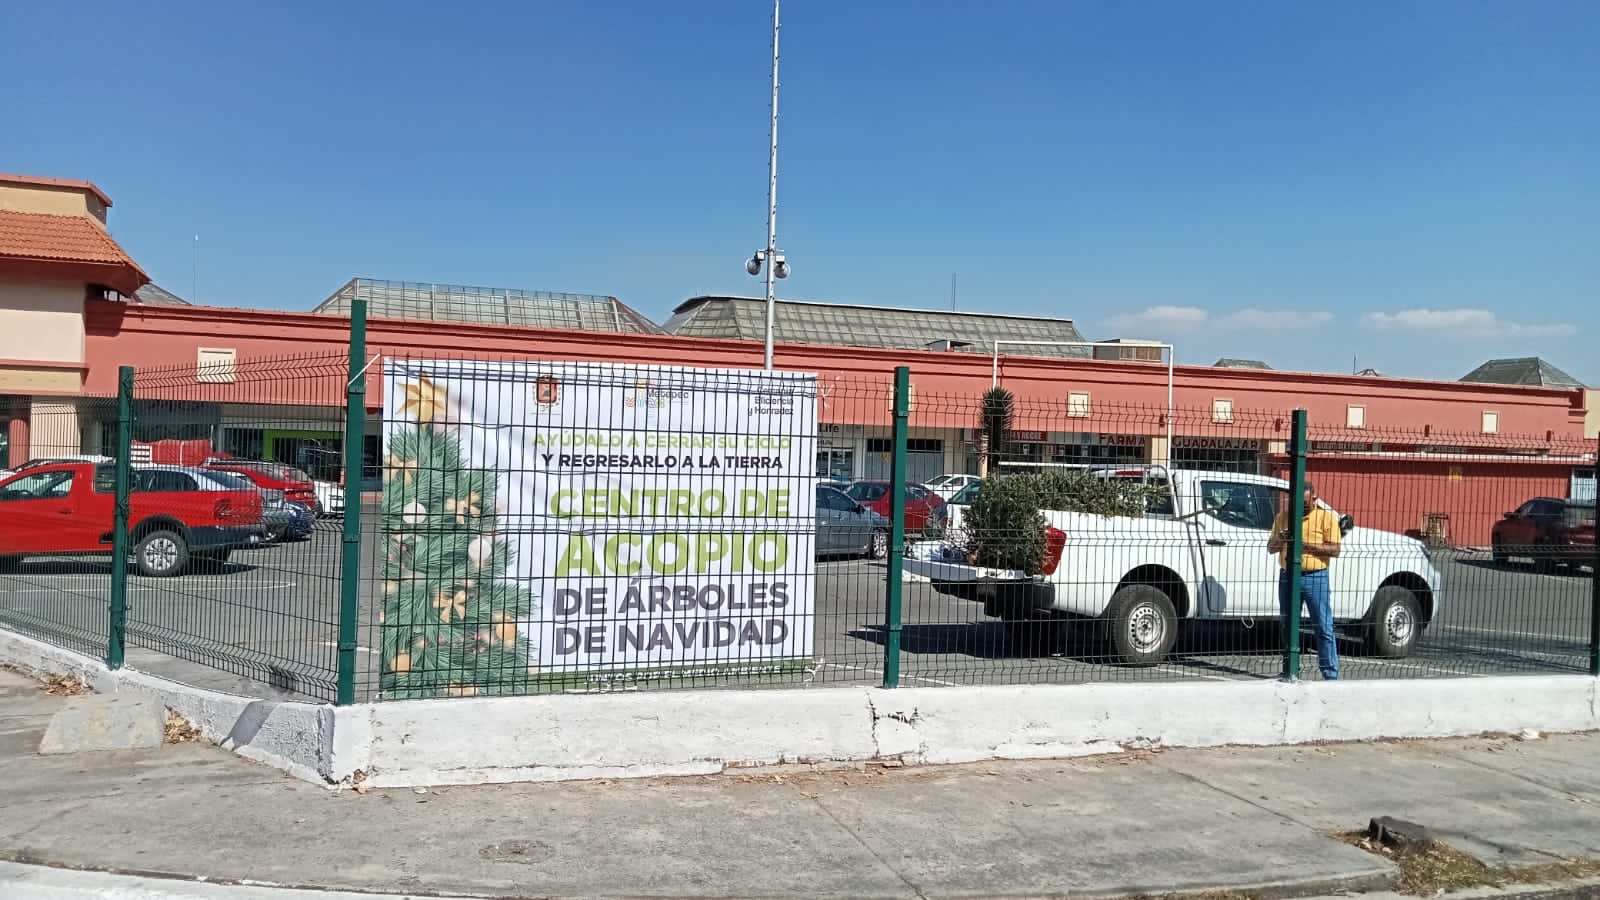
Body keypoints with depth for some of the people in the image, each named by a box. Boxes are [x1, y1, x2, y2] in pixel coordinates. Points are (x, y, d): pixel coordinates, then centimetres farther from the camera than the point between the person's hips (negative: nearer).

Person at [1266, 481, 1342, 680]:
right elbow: (1270, 548, 14)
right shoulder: (1283, 517, 13)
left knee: (1324, 628, -3)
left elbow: (1335, 549, -7)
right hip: (1287, 577, 4)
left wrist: (1306, 544, -18)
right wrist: (1280, 540, -9)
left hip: (1315, 578, -4)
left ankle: (1331, 674, -1)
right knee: (1289, 626, 9)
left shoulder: (1326, 517, 1)